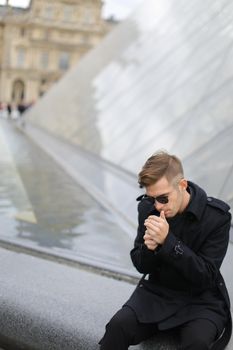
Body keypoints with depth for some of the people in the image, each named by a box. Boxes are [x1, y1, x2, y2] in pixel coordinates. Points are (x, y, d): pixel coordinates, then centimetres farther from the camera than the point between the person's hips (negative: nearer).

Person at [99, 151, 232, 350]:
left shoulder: (217, 216, -16)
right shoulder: (147, 207, -6)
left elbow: (206, 276, -17)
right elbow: (142, 266, 2)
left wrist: (167, 241, -29)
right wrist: (149, 248, -23)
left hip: (200, 299, -2)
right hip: (157, 291, 3)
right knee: (118, 326, -22)